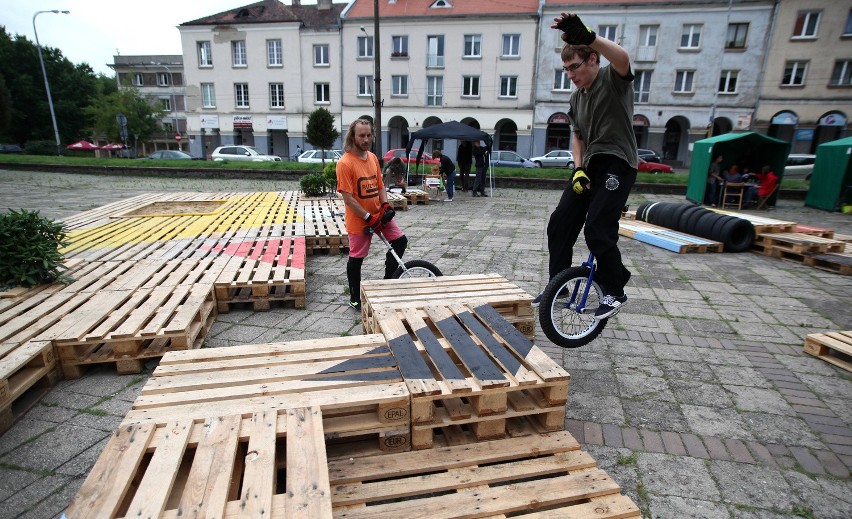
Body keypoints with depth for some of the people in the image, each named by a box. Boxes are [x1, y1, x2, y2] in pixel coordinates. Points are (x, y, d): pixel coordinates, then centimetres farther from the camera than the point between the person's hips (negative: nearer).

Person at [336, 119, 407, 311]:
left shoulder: (373, 158, 4)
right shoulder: (345, 163, -18)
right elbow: (347, 198, -20)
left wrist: (386, 205, -5)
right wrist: (368, 217, -20)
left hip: (378, 213, 7)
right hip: (359, 219, -6)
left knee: (400, 240, 1)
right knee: (356, 258, 5)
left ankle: (388, 279, 19)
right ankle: (355, 298, 22)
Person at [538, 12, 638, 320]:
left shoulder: (613, 79, -9)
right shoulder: (577, 98, 12)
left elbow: (622, 58, -33)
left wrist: (587, 36, -51)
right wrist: (578, 169, 1)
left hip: (618, 164, -7)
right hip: (590, 165, 8)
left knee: (597, 229, -19)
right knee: (559, 224, 1)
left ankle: (615, 292, 4)